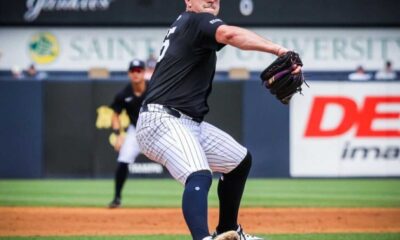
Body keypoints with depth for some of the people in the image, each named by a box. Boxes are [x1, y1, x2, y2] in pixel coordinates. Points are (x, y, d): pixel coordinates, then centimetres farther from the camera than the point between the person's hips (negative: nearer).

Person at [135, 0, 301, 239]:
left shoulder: (183, 25, 19)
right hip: (162, 121, -11)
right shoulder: (195, 20, -10)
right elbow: (229, 34, -30)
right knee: (200, 177, -34)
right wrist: (277, 49, -42)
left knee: (240, 160, 23)